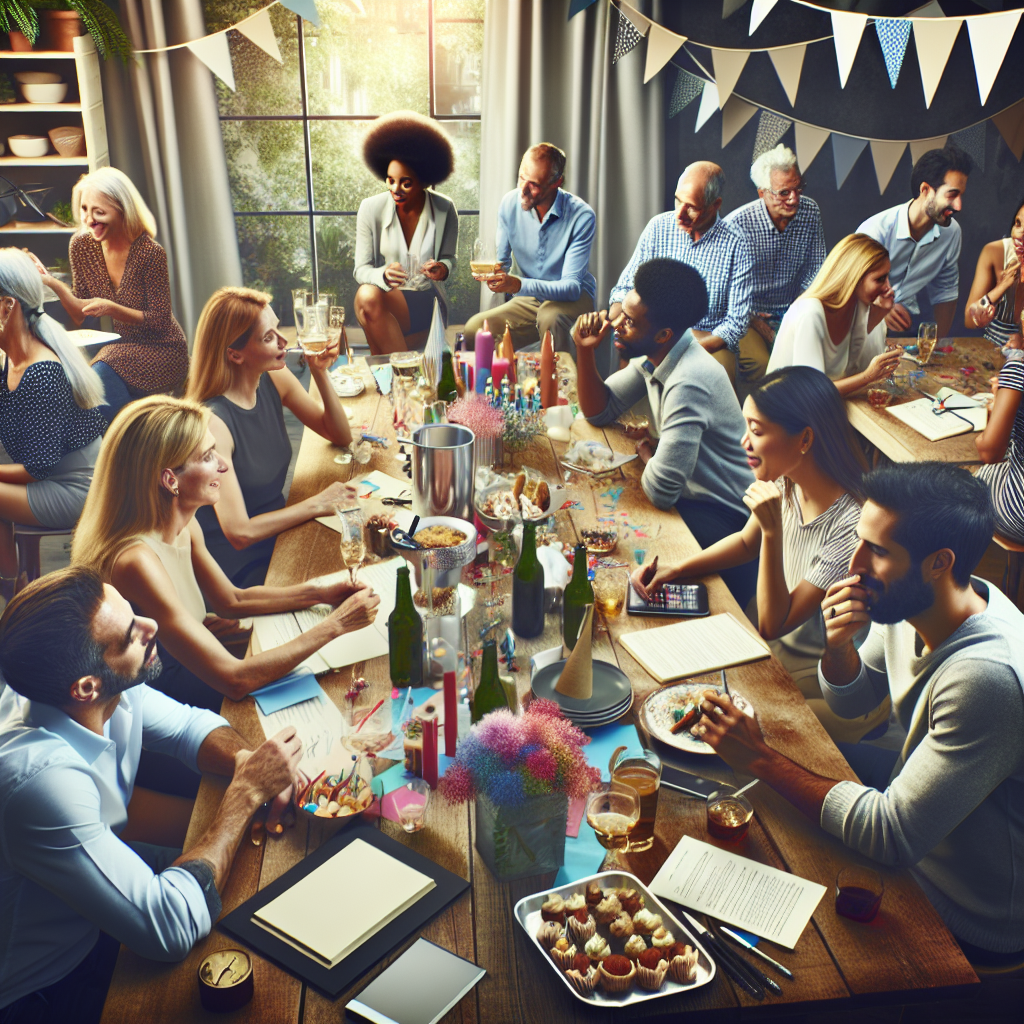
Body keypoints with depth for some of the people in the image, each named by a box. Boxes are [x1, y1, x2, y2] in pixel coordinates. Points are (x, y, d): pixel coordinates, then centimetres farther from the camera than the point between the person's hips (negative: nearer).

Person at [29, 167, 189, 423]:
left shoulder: (150, 252, -18)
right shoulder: (81, 245, -2)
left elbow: (160, 321, -14)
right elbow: (82, 316, 2)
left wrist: (112, 309, -28)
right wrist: (53, 283, -14)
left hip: (161, 352, -5)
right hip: (121, 348, 5)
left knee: (99, 376, -28)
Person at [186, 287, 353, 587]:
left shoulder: (275, 380, -3)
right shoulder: (213, 421, -26)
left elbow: (340, 436, 9)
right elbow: (239, 532, -29)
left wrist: (320, 373, -7)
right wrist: (315, 504, -20)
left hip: (278, 535, 7)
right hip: (240, 570, -7)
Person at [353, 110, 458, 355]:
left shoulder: (444, 210, -2)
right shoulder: (371, 209, -3)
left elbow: (449, 258, 8)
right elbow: (361, 269, -4)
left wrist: (443, 269, -18)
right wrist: (384, 275, -28)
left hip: (427, 302, -1)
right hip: (382, 301, 1)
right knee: (366, 295, -36)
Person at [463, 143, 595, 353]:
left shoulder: (581, 216, -20)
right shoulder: (510, 203, -6)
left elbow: (572, 286, -24)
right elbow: (502, 262, 4)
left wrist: (520, 285, -40)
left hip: (574, 297, -4)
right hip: (530, 299, 4)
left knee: (549, 315, -38)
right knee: (474, 328, -18)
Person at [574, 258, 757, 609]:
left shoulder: (689, 383, -33)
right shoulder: (650, 356, -3)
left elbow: (660, 491, -33)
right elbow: (599, 411, 7)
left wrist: (646, 451, -11)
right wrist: (585, 351, -9)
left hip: (723, 518, -8)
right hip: (693, 494, 8)